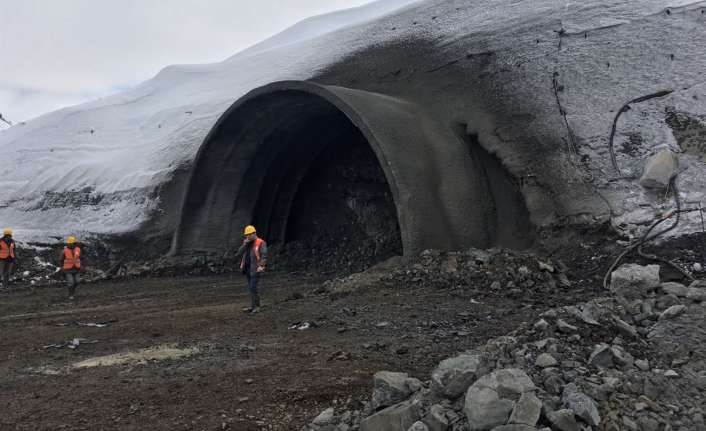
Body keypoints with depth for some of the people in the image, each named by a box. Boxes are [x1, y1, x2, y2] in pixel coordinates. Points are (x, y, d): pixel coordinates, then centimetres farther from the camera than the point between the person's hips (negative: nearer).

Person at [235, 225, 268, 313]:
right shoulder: (246, 244, 15)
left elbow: (264, 255, -15)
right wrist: (244, 244, -7)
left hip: (255, 269, -7)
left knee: (253, 287, -11)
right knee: (251, 288, 9)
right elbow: (239, 253, 5)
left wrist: (261, 266, -28)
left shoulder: (261, 243, -6)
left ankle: (256, 306, -4)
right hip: (247, 268, 7)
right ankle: (253, 306, 14)